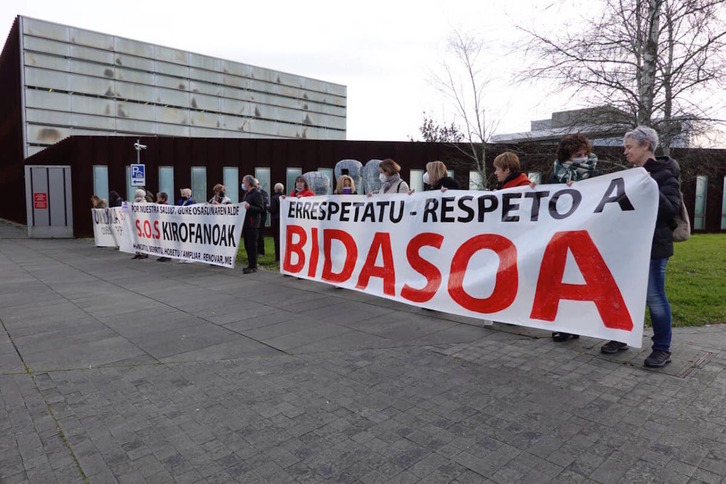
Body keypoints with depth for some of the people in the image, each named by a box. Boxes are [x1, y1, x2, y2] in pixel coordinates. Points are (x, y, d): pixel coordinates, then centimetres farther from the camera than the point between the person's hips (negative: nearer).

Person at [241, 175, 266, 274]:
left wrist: (249, 207, -26)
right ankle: (250, 264, 21)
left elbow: (261, 209, -16)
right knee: (247, 244, 12)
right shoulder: (246, 193, 16)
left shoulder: (256, 193, -10)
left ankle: (253, 266, 1)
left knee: (252, 244, -5)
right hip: (246, 222, 9)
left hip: (252, 223, -9)